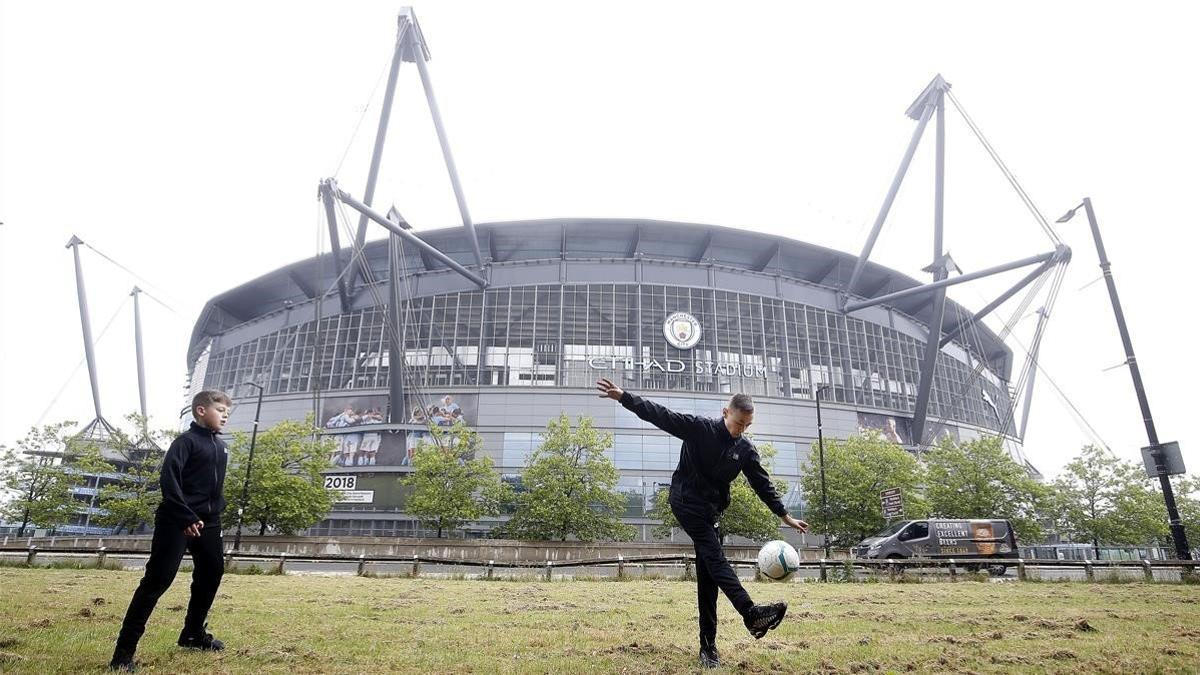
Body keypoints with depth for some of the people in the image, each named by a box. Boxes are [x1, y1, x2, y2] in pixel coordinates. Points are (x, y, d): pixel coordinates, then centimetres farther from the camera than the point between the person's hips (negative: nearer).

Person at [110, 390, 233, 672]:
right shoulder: (186, 440, -9)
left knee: (212, 573, 13)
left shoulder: (221, 447, 15)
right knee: (157, 580, -8)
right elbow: (168, 479, -20)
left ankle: (194, 634, 30)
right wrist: (186, 517, -25)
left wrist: (217, 511, 13)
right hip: (177, 521, -8)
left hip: (207, 521, 8)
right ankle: (124, 651, -1)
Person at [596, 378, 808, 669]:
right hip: (686, 501, -5)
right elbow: (661, 415, -19)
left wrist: (785, 516, 10)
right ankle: (750, 614, -30)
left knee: (707, 574, 2)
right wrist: (623, 396, -28)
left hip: (711, 510, 5)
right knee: (714, 556, -21)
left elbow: (763, 484, 9)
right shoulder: (699, 428, -12)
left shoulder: (745, 449, 2)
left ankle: (708, 645, 4)